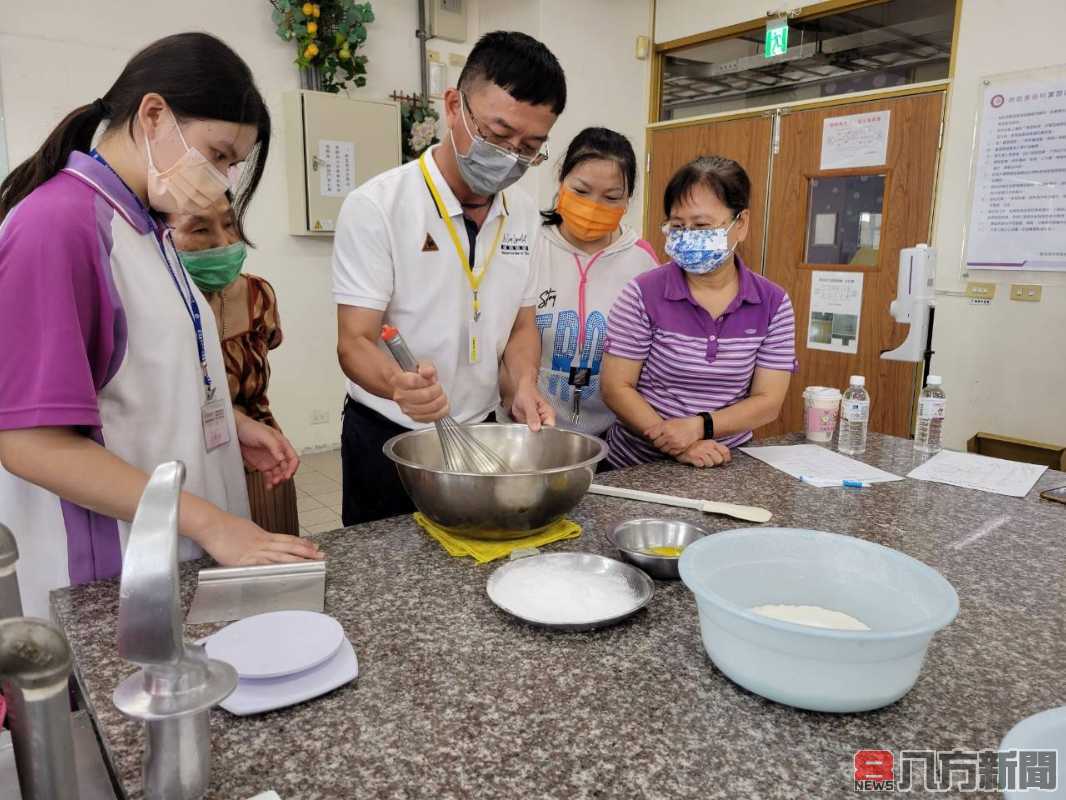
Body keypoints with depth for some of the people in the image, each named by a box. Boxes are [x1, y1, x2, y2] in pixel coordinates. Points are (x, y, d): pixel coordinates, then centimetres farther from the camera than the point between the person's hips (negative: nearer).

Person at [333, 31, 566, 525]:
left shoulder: (524, 216, 0)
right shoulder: (375, 207, -17)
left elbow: (521, 325, 8)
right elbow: (355, 342, -19)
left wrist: (522, 386, -12)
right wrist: (399, 383, -40)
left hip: (481, 433, 5)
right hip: (387, 441, -5)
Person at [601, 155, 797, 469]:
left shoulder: (773, 304, 1)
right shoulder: (643, 294, -6)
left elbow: (768, 401, 0)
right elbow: (616, 388, -7)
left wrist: (699, 426, -16)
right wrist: (677, 446, -17)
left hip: (725, 463, 2)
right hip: (637, 464, -1)